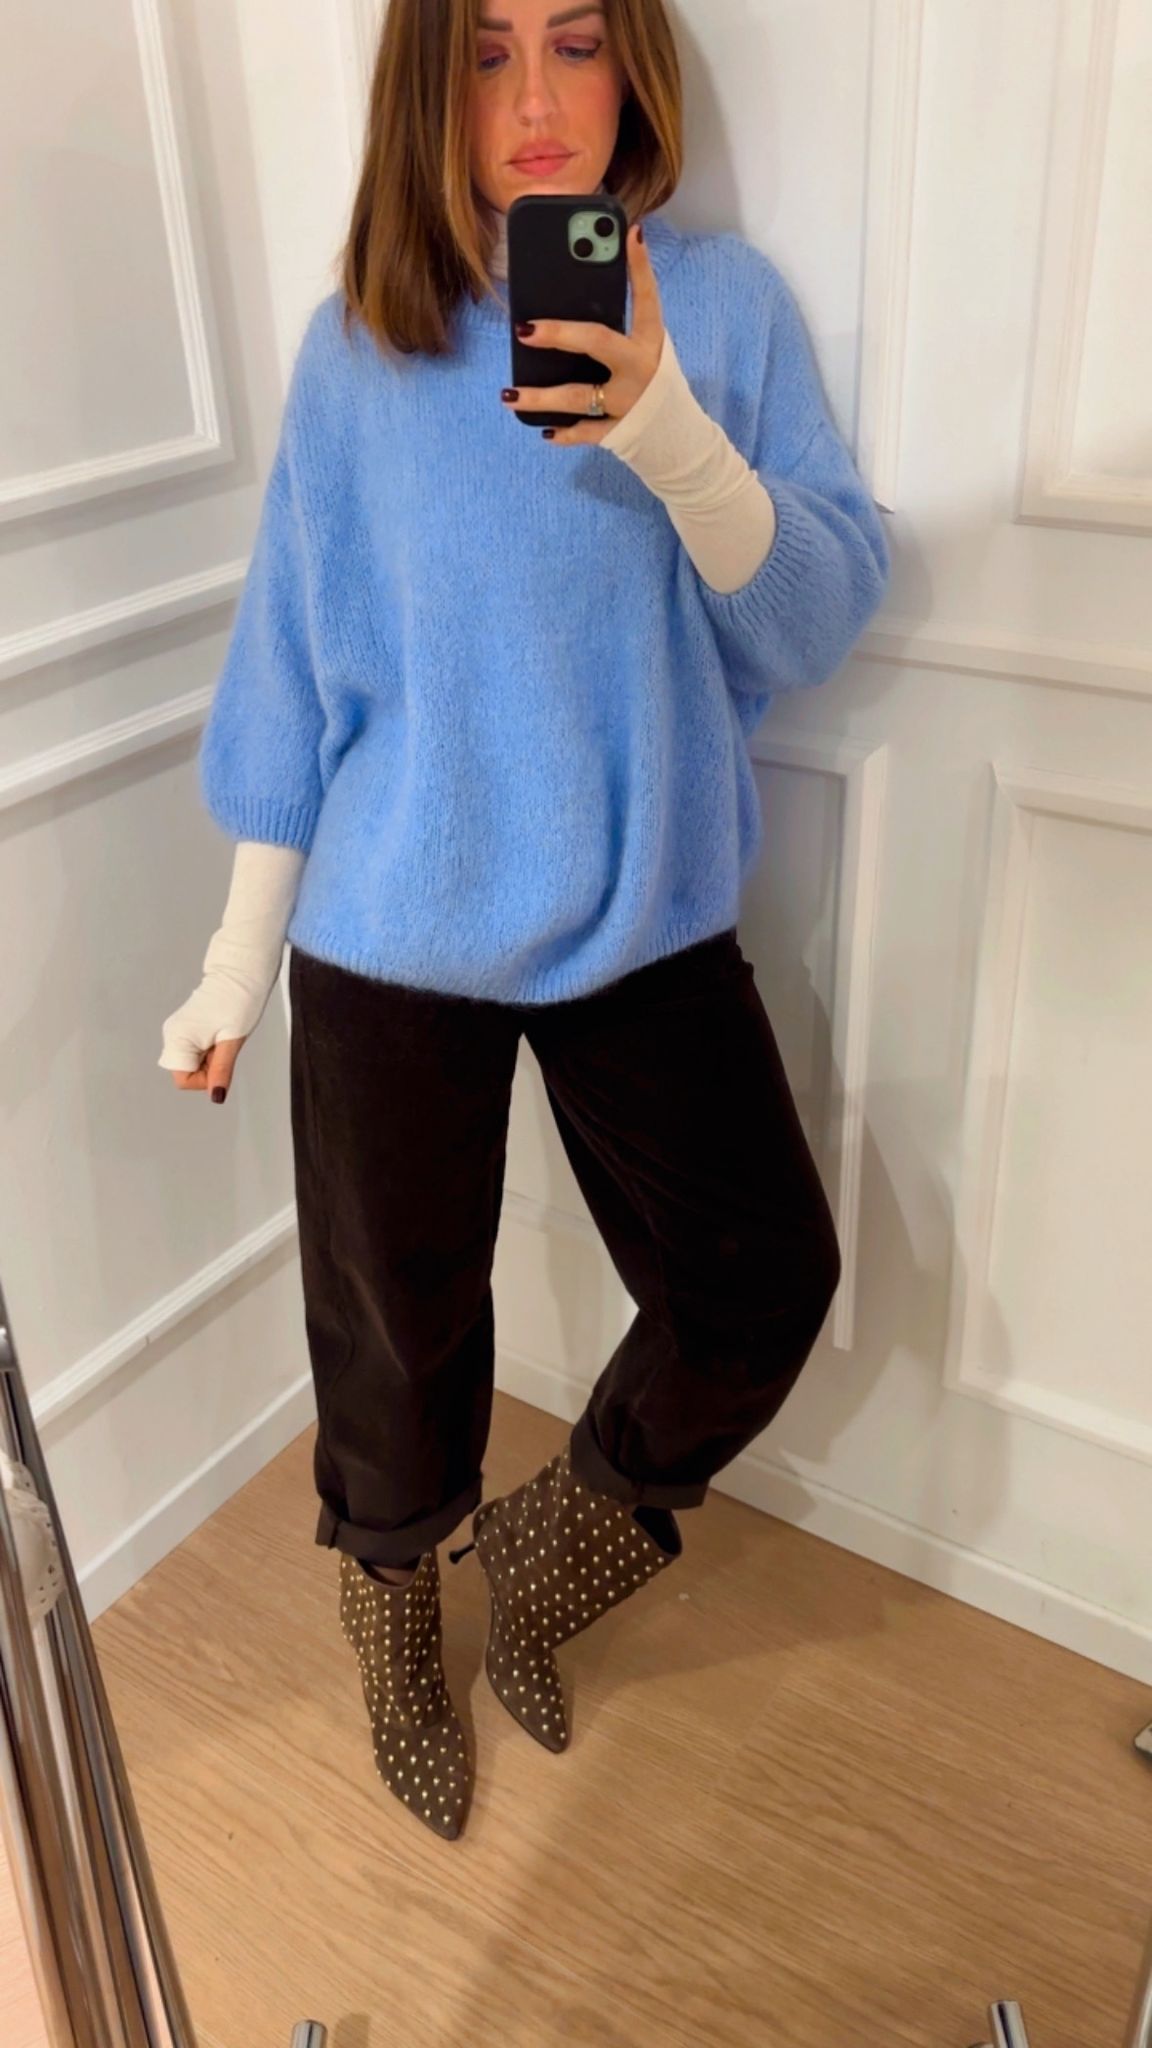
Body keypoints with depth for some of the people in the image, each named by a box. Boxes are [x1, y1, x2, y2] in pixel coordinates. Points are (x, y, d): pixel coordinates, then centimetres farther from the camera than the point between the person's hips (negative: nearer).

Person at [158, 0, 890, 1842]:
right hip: (396, 937, -1)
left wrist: (672, 433, -27)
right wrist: (240, 960, 2)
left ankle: (544, 1562, 35)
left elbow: (825, 618, -8)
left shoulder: (727, 302, -2)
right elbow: (297, 661, 0)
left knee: (766, 1283, 5)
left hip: (647, 914, 2)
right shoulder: (363, 342, -4)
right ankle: (401, 1650, 42)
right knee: (399, 1329, 10)